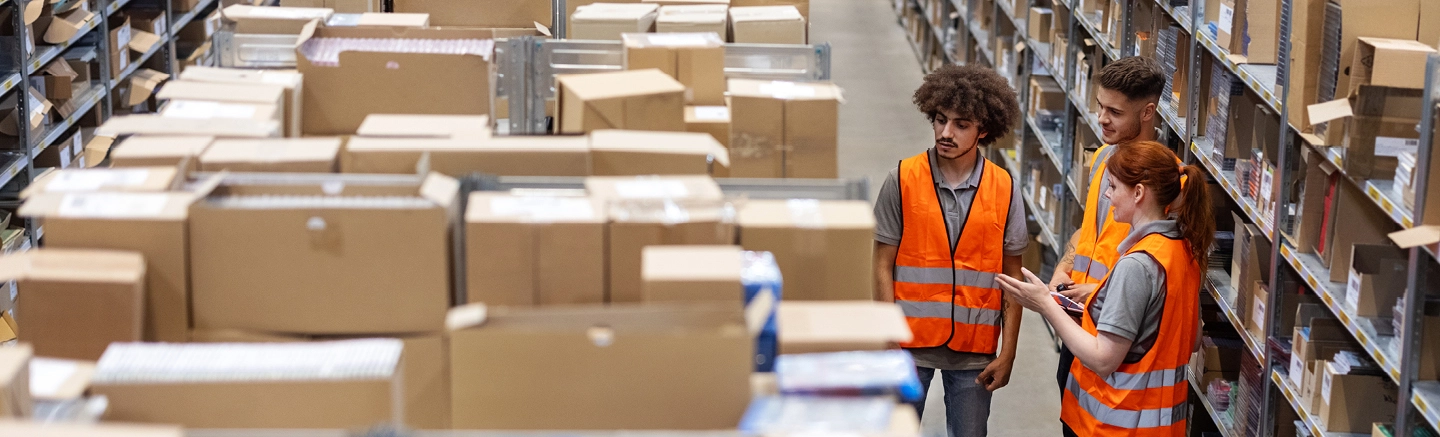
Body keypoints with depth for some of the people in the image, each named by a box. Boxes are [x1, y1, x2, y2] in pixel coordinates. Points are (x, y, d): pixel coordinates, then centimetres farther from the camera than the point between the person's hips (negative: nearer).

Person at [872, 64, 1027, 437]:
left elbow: (1012, 277, 4)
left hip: (974, 348, 1)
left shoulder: (1004, 189, 0)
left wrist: (1008, 352, 0)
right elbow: (883, 267, -2)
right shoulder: (903, 180, -4)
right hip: (911, 341, -1)